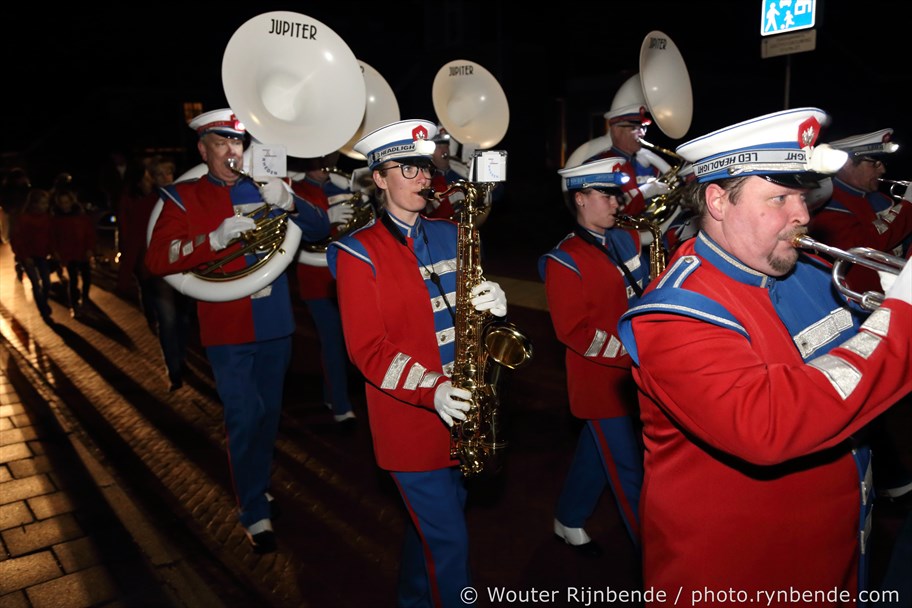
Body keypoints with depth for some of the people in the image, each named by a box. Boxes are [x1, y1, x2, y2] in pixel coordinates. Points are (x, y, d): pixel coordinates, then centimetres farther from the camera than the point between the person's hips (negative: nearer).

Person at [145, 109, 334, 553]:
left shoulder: (264, 189, 8)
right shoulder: (184, 197, -1)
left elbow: (319, 228, 0)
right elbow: (157, 260, -11)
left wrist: (288, 203, -20)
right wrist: (215, 238, -25)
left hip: (275, 324, 4)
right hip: (227, 329, -4)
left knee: (269, 413, 15)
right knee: (243, 418, -5)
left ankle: (256, 486, 38)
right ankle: (255, 513, 11)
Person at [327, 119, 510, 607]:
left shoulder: (447, 236, 9)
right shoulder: (360, 253, -10)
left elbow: (465, 310, 12)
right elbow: (367, 349, -15)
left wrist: (493, 304, -12)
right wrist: (431, 390, -28)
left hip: (456, 411, 6)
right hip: (409, 419, -6)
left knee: (430, 521, 23)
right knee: (448, 538, 0)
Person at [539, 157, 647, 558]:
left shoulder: (627, 239, 7)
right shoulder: (565, 260, -16)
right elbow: (573, 331, -20)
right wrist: (631, 350, -22)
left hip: (630, 375, 8)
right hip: (602, 381, -8)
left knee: (597, 452, 23)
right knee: (629, 472, 4)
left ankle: (568, 522, 43)